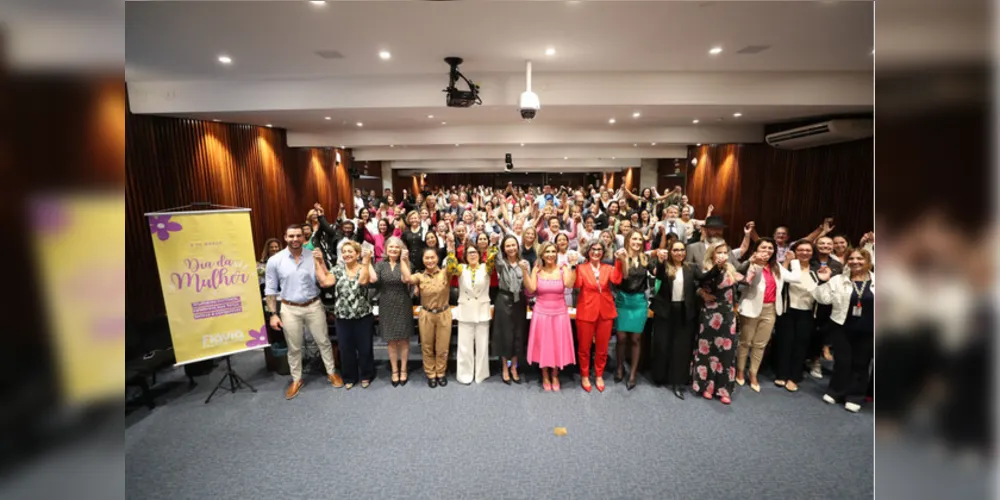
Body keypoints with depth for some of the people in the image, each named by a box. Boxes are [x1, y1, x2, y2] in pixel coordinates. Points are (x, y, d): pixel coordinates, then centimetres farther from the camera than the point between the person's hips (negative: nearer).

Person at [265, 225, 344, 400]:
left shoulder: (313, 256, -6)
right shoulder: (274, 261, -6)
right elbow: (270, 289, 0)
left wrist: (320, 262, -18)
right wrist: (273, 314, -3)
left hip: (314, 306, 0)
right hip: (290, 309, 0)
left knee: (323, 341, 11)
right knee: (294, 347, 14)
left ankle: (331, 372, 30)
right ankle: (296, 379, 33)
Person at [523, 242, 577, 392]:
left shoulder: (562, 269, -5)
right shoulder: (537, 270, -2)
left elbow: (569, 284, -22)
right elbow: (531, 289, -13)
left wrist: (571, 266, -25)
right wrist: (525, 271, -19)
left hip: (559, 313, 0)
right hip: (541, 313, 0)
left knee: (558, 344, 10)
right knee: (543, 344, 10)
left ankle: (555, 375, 32)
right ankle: (545, 377, 30)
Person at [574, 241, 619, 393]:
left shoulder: (608, 268, 5)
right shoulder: (581, 268, -1)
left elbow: (617, 280, -16)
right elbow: (576, 284, -18)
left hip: (605, 312, 2)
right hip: (586, 312, -2)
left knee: (602, 347, 14)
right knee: (584, 346, 9)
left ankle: (599, 375, 33)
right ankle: (584, 376, 28)